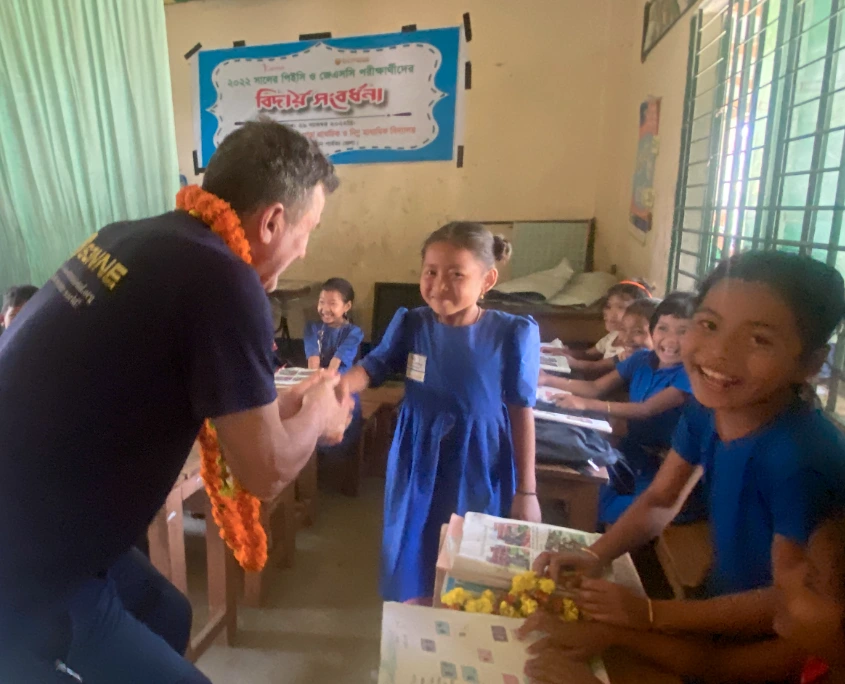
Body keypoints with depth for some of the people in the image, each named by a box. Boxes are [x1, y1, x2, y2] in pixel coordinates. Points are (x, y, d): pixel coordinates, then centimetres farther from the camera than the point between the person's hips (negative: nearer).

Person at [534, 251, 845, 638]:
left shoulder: (800, 458, -32)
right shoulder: (705, 409, -12)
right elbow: (660, 500, 1)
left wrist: (650, 615, -24)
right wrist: (592, 557, -13)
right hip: (722, 604, 5)